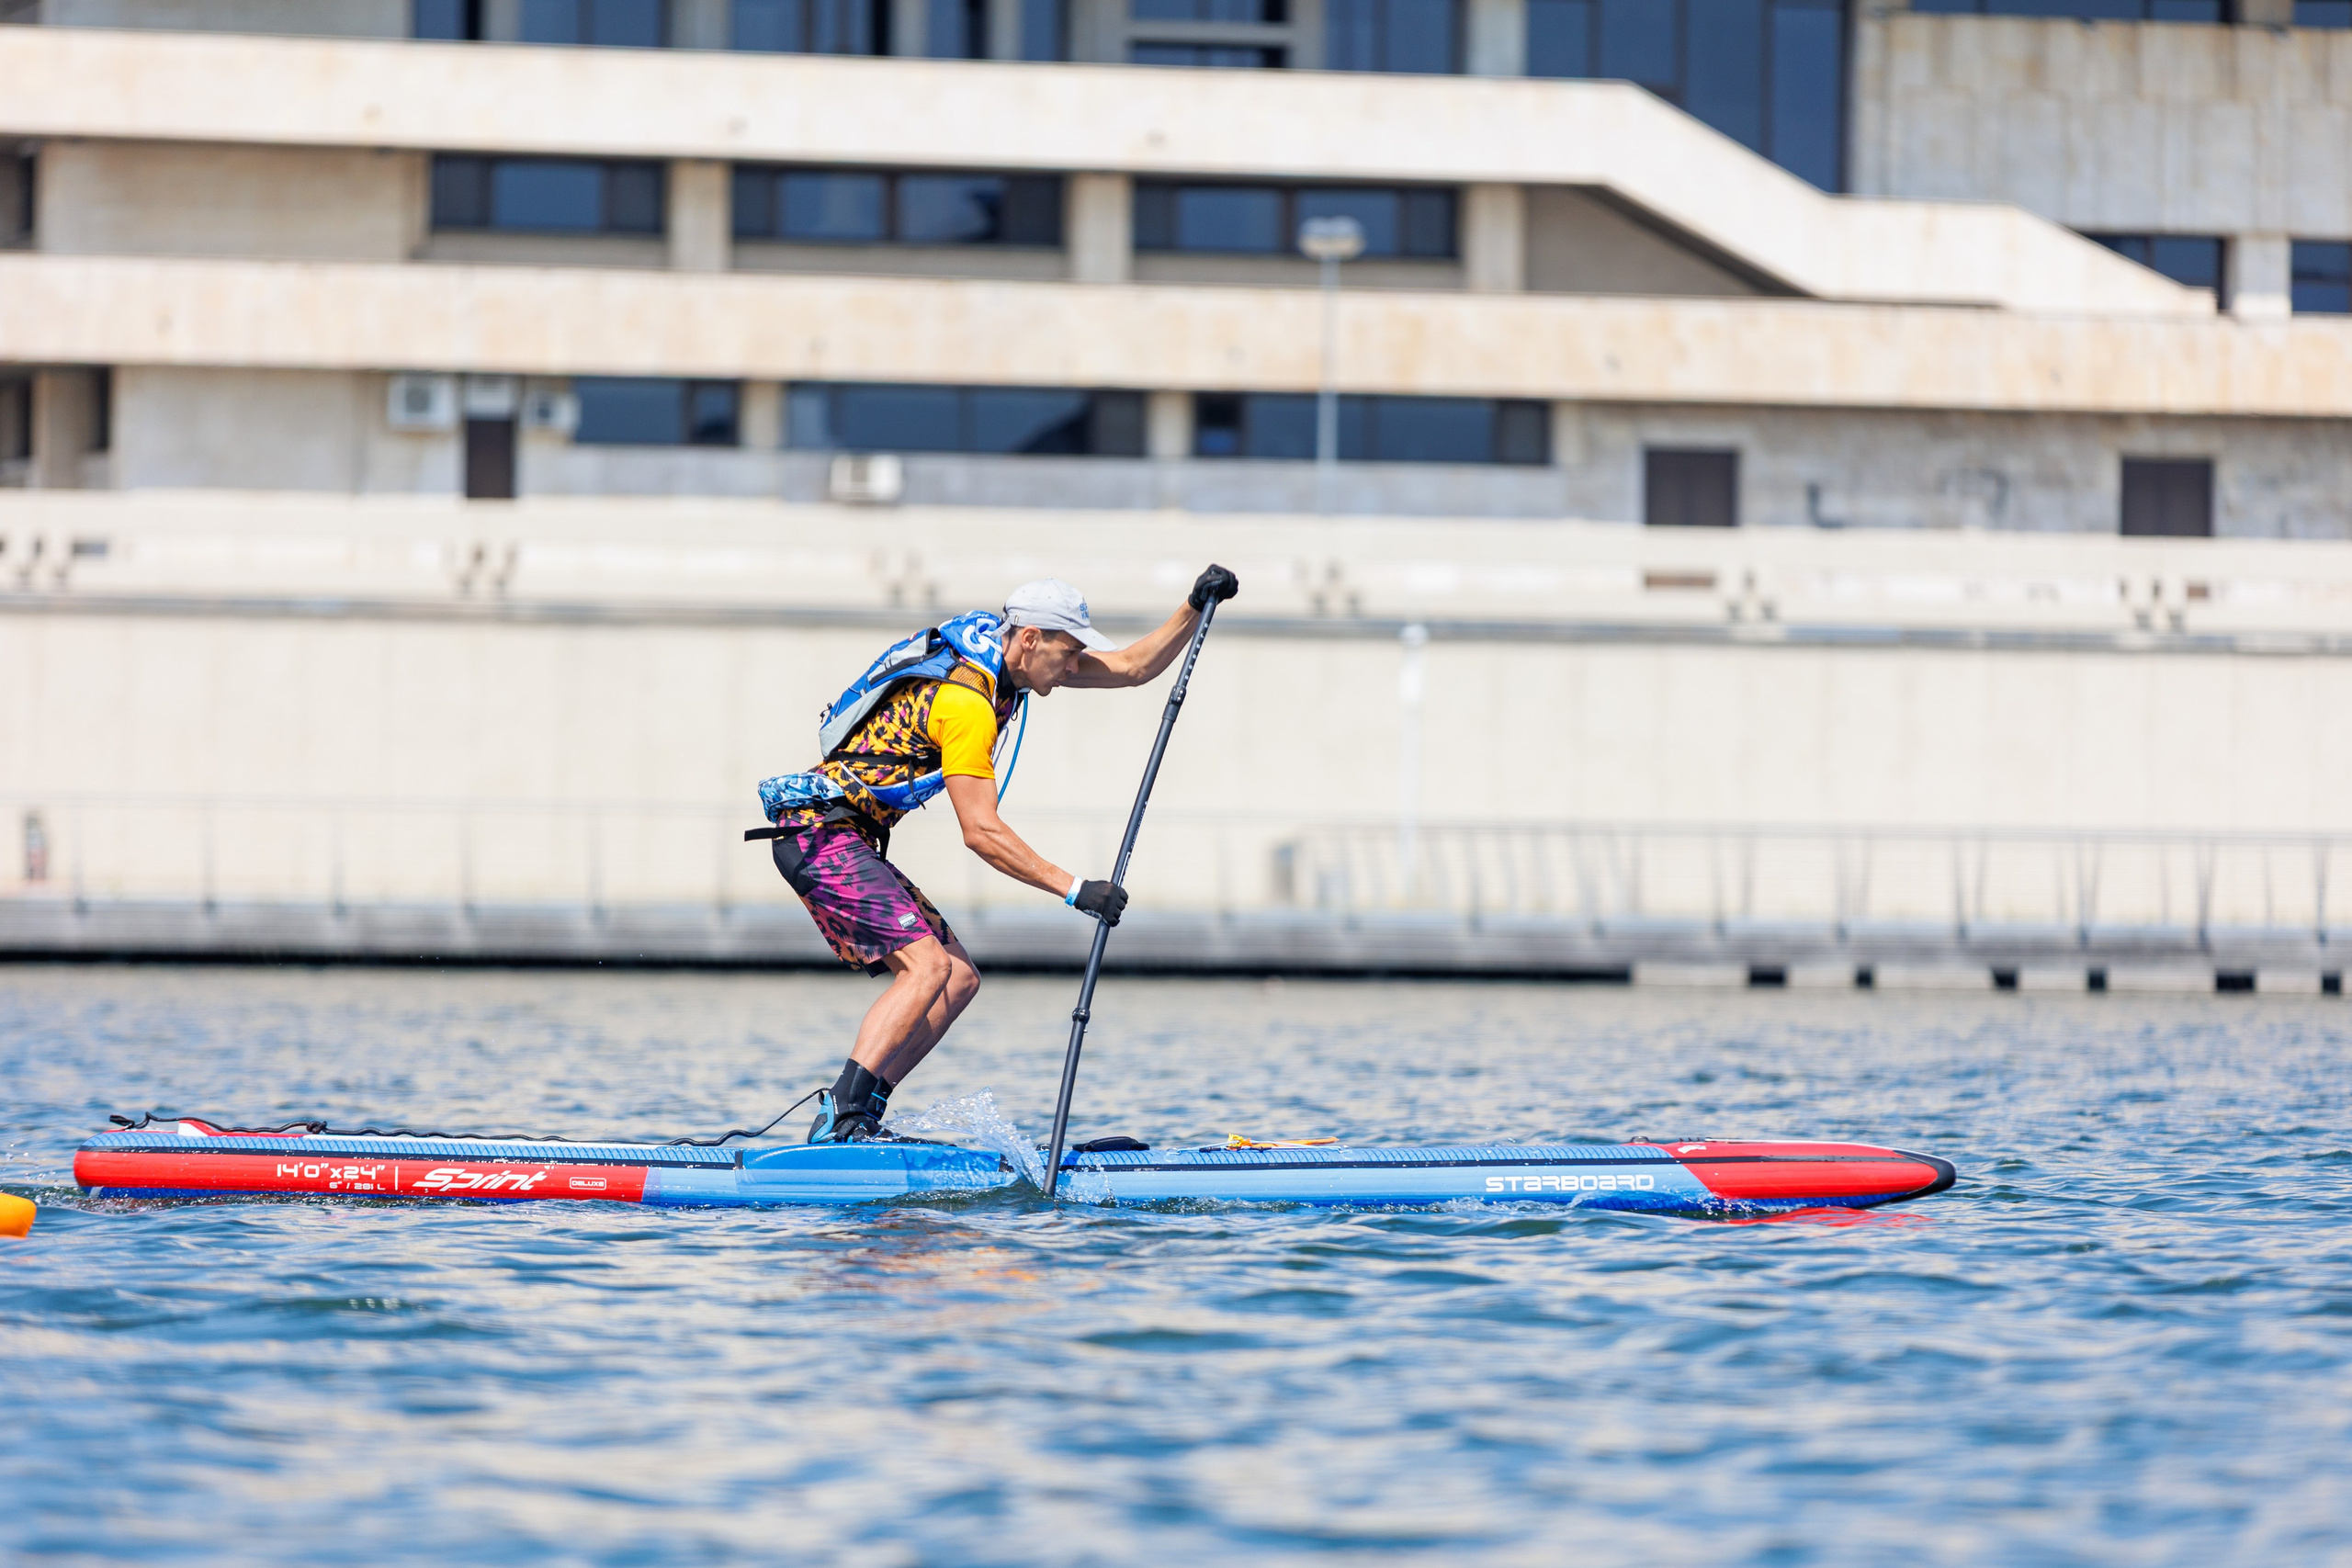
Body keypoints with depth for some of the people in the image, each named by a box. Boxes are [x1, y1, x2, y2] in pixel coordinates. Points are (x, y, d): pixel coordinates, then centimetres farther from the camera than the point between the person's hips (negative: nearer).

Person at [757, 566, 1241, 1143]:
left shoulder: (1003, 654, 6)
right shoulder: (965, 700, -23)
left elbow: (1133, 667, 12)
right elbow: (981, 832, -25)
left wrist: (1196, 607, -1)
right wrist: (1074, 889, -26)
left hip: (849, 843, 10)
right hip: (822, 835, -10)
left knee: (959, 980, 6)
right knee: (927, 967, -23)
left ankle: (855, 1119, 1)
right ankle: (840, 1121, -29)